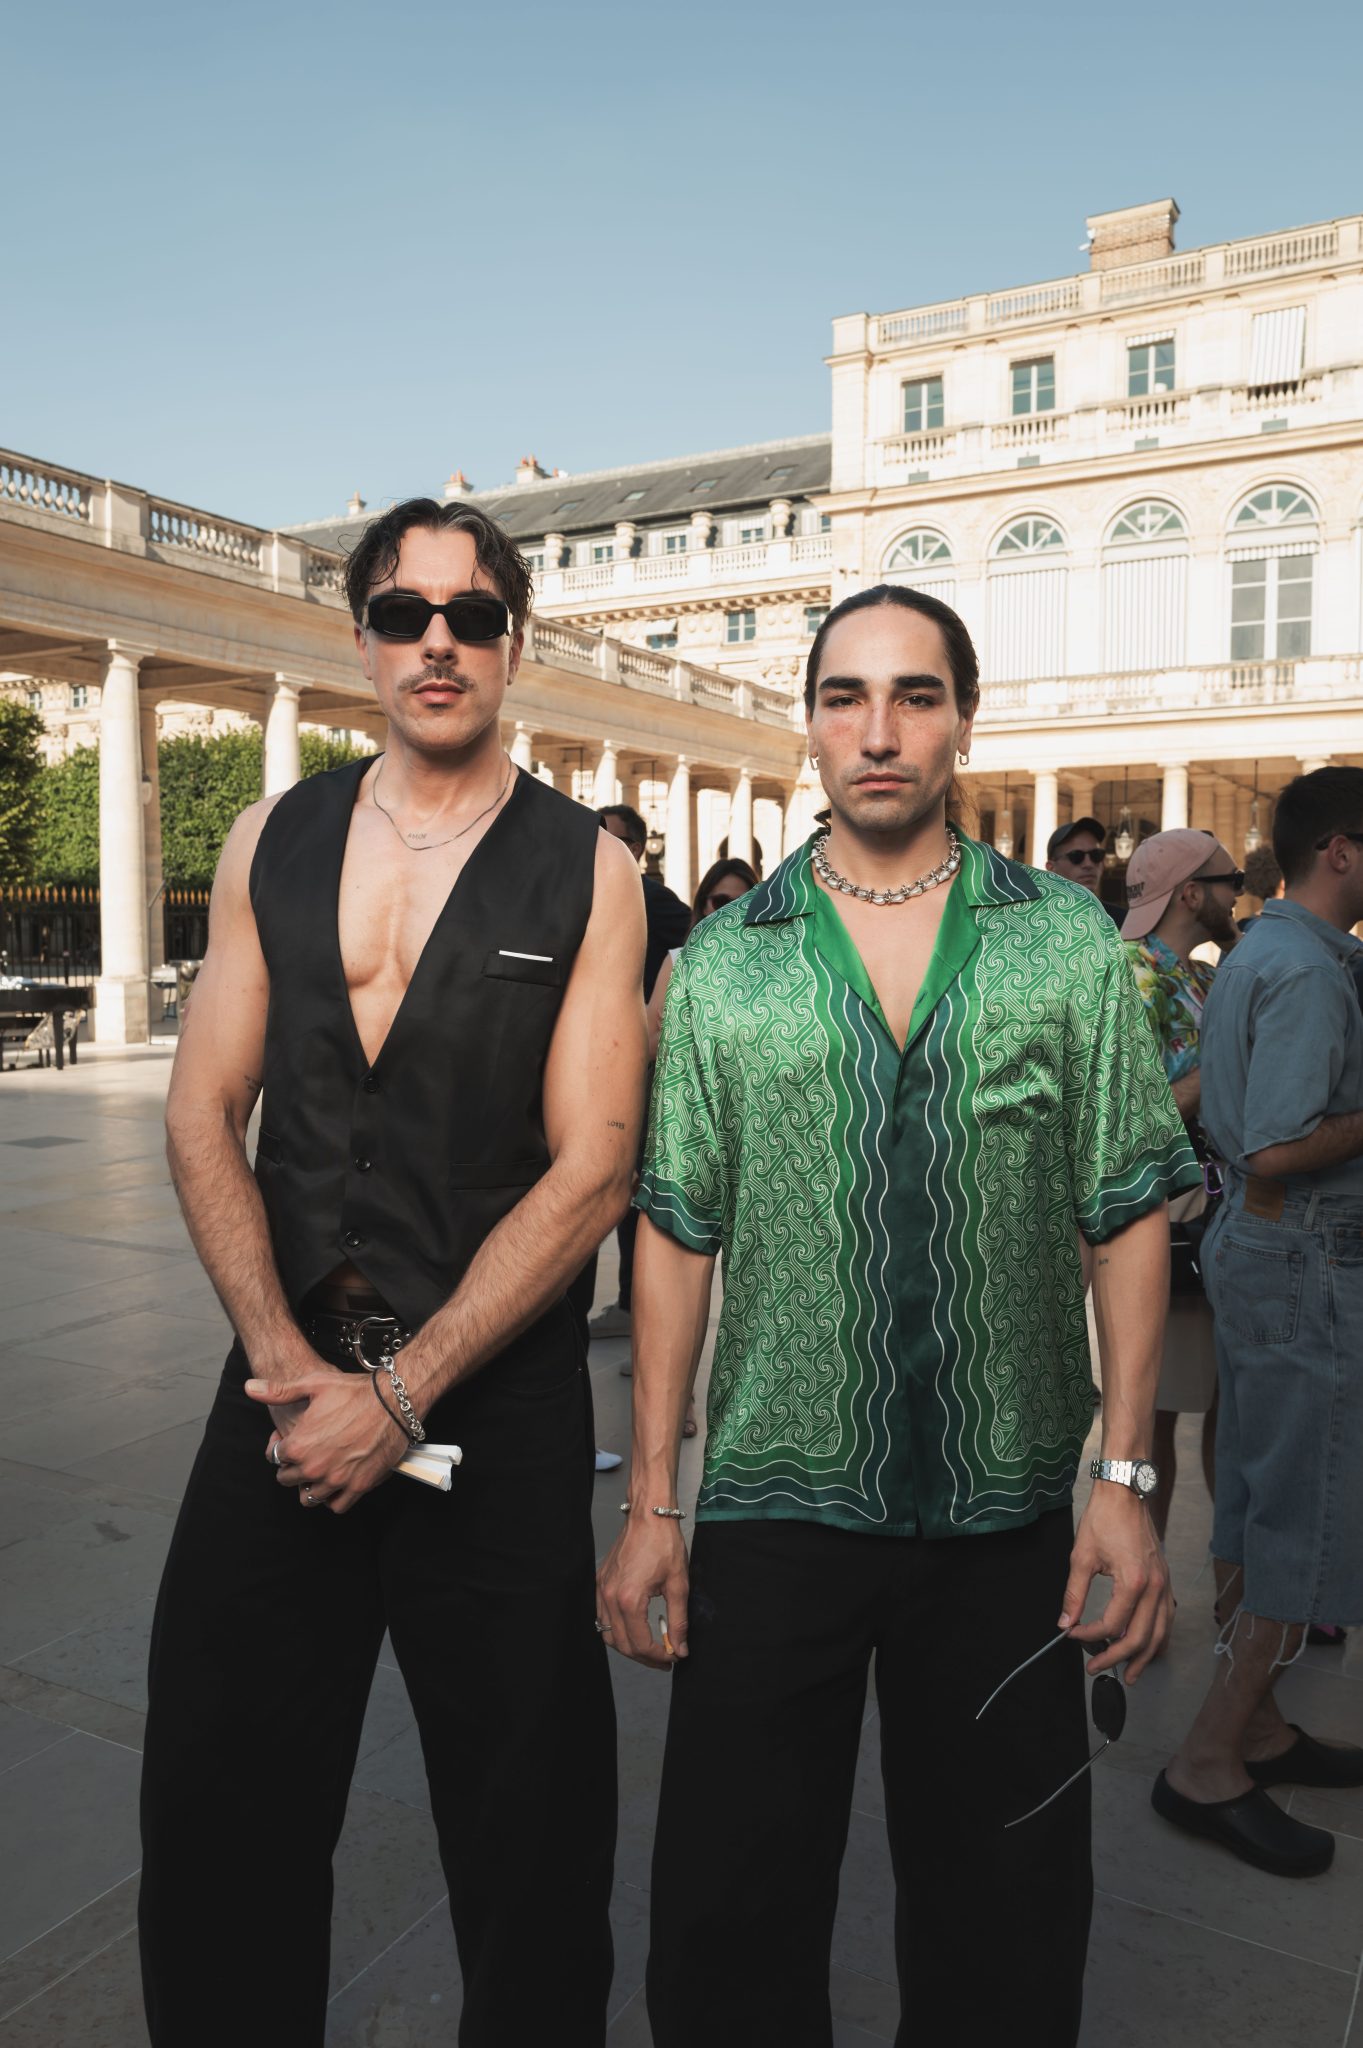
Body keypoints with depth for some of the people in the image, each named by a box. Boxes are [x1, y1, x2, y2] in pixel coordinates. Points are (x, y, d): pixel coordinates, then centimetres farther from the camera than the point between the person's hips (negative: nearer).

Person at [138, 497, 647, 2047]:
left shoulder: (589, 872, -4)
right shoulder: (271, 842, 7)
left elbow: (590, 1170, -9)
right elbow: (203, 1114, 4)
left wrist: (403, 1392, -14)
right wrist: (288, 1360, -8)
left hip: (498, 1402, -3)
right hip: (284, 1380, 3)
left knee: (524, 1827, 12)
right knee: (219, 1803, 15)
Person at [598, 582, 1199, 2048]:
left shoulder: (1071, 940, 0)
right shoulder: (722, 964, 1)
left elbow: (1128, 1216, 1)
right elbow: (674, 1236, 1)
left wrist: (1125, 1475, -5)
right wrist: (651, 1504, -1)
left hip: (1009, 1522, 1)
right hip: (774, 1511, 0)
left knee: (1005, 1928, 17)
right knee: (727, 1925, 12)